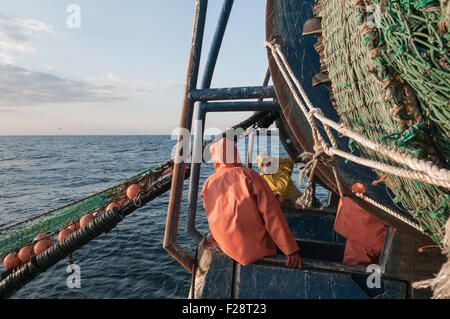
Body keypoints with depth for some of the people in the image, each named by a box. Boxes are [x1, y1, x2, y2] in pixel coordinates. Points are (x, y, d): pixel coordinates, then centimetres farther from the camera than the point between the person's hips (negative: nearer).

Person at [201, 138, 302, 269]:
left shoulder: (207, 186, 6)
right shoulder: (249, 175, -9)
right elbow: (272, 213, -15)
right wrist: (291, 250, -15)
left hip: (227, 248, 4)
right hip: (256, 249, -4)